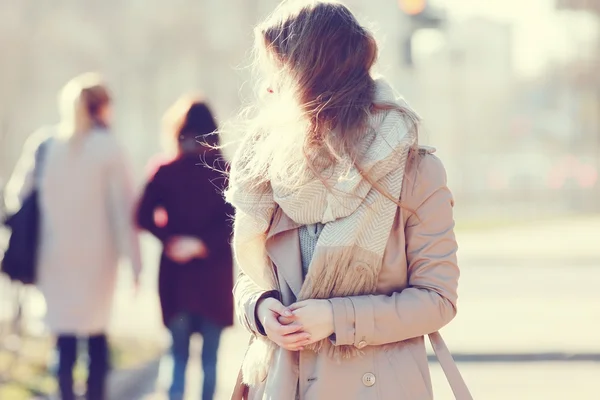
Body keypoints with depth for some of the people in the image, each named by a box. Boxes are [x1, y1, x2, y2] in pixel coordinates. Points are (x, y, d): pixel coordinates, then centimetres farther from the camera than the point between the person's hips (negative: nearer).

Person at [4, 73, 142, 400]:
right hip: (96, 256, -2)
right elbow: (124, 208, -8)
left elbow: (18, 194, 5)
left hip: (55, 257, 2)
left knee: (64, 339, 8)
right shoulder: (108, 148, -7)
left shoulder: (43, 143, 2)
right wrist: (134, 262, -3)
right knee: (97, 336, 10)